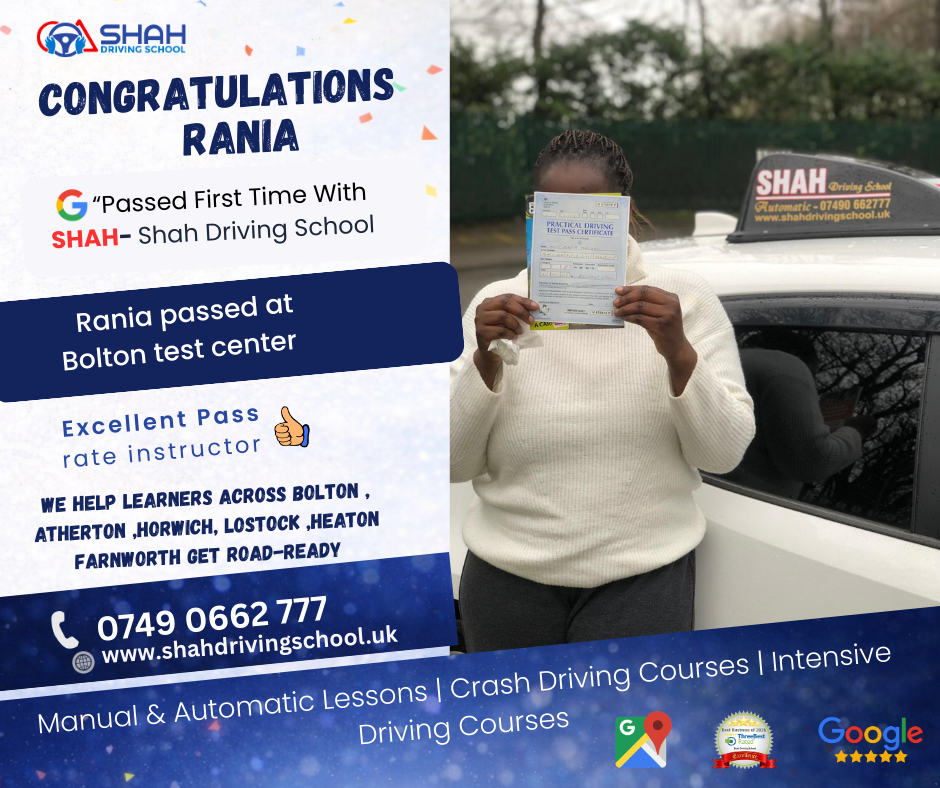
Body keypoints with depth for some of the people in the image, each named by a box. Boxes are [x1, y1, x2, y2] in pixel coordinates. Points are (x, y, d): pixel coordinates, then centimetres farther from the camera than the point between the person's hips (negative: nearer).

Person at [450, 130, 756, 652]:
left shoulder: (684, 299, 1)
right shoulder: (497, 306, 2)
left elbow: (724, 453, -5)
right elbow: (456, 463, -3)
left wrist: (678, 353, -20)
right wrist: (486, 359, -17)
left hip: (642, 579, -1)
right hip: (508, 577, 1)